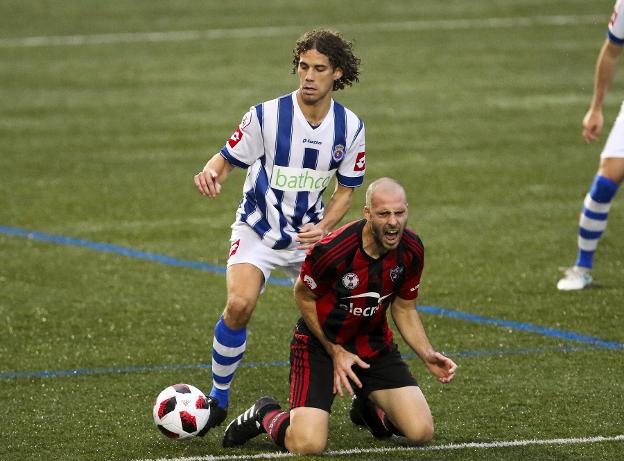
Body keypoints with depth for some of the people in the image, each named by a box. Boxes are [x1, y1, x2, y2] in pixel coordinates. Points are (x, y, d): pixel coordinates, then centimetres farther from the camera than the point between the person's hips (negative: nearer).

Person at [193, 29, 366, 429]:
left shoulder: (351, 127, -6)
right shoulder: (267, 115, -17)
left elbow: (346, 190, 4)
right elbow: (228, 159, -8)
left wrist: (323, 228, -14)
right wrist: (211, 173, -33)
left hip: (310, 234, 3)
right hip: (258, 231, -3)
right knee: (240, 305, -25)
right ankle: (218, 399, -8)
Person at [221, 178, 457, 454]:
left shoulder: (411, 250, -12)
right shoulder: (331, 250, -28)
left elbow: (404, 309, 5)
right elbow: (303, 296, -8)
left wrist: (427, 355, -8)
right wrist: (335, 351, -8)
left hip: (374, 343, 5)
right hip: (320, 345, -5)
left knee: (421, 432, -10)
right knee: (307, 445, -23)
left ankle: (369, 406, 26)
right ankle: (265, 414, 14)